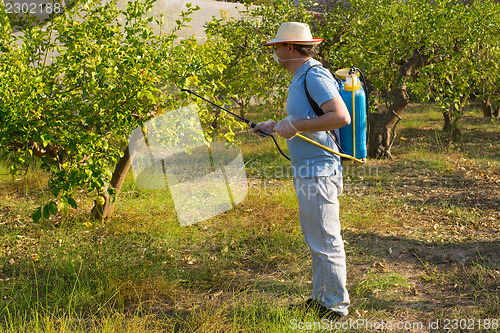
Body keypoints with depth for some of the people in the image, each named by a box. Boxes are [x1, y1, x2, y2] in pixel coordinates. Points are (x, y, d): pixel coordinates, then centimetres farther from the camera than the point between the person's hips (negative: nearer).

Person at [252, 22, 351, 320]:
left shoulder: (315, 76, -16)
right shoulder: (301, 78, 17)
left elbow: (341, 117, -26)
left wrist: (296, 125, -23)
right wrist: (276, 126, 20)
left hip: (319, 173, -11)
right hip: (307, 172, 11)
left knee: (326, 241, -3)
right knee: (315, 238, 17)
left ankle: (336, 306, 7)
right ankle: (320, 298, 27)